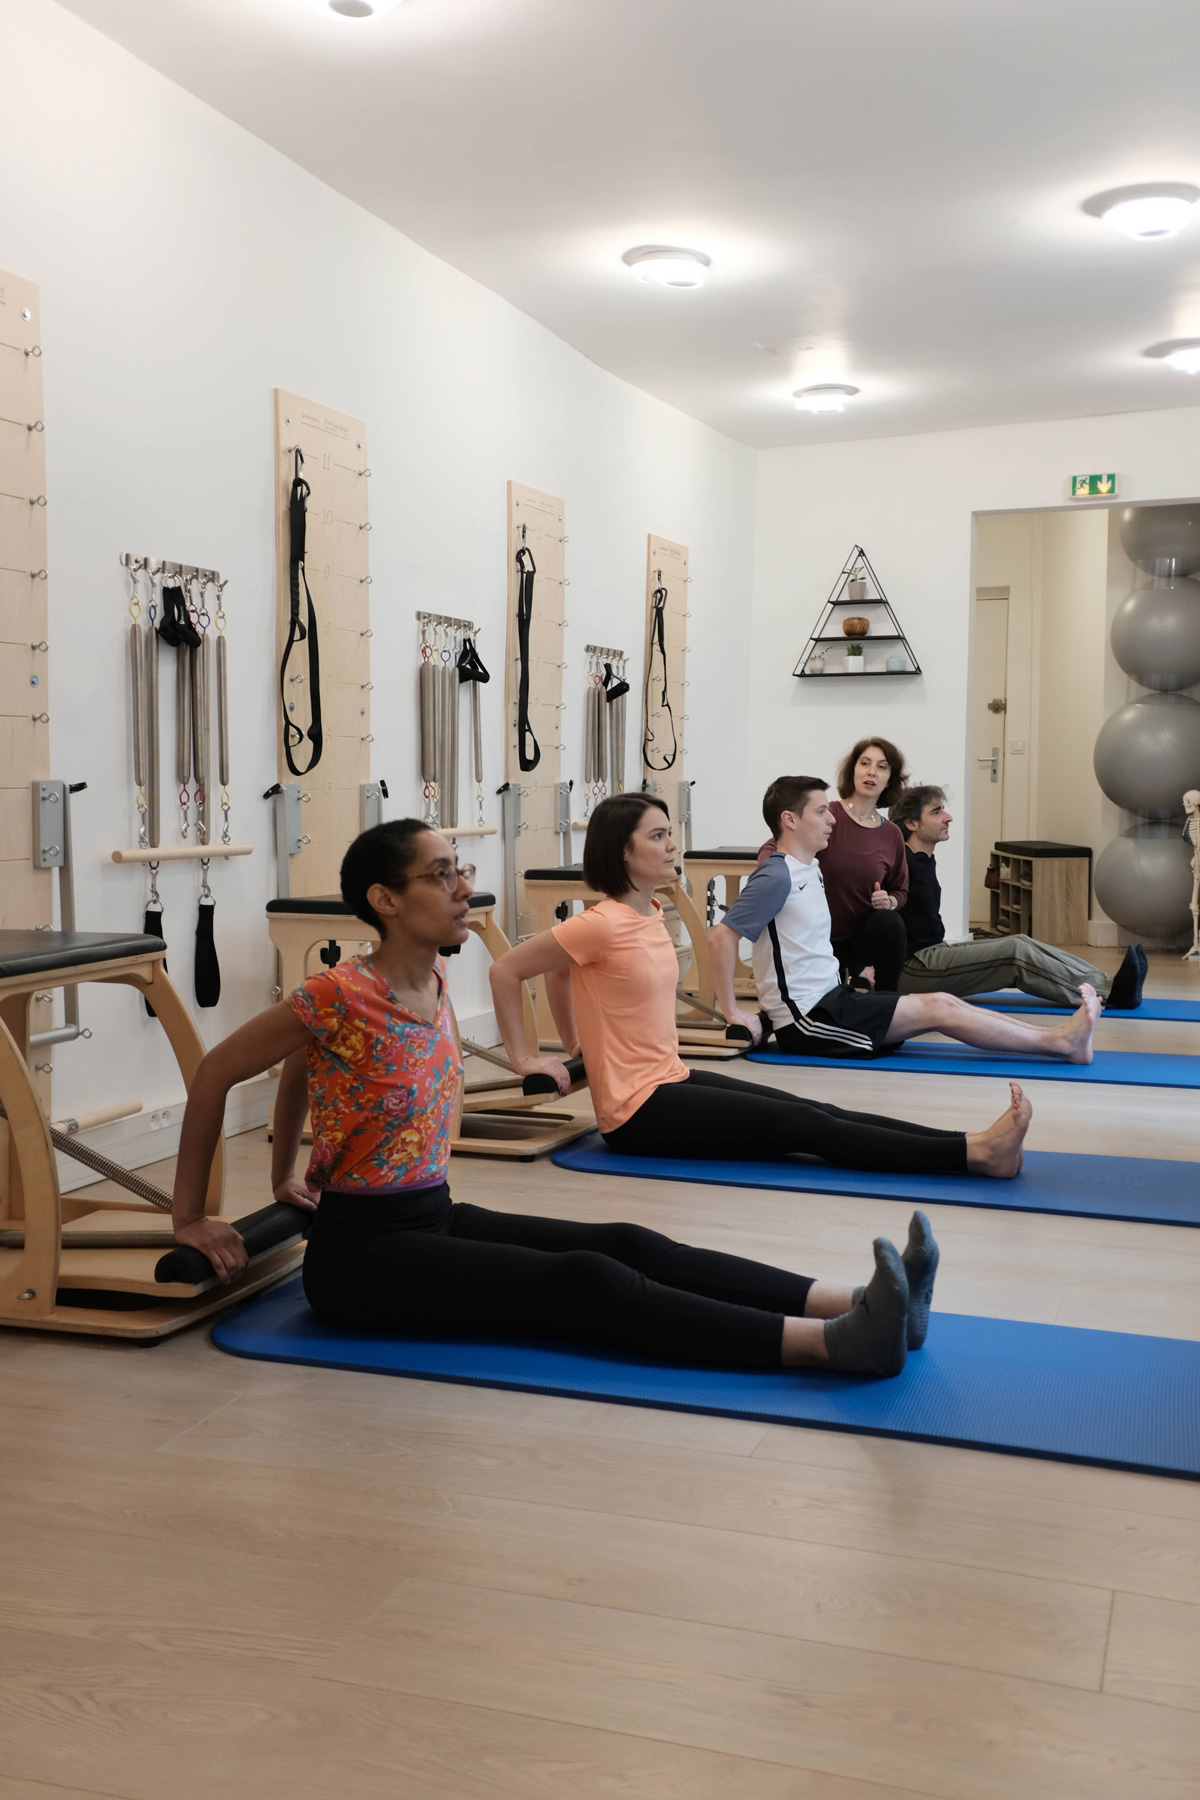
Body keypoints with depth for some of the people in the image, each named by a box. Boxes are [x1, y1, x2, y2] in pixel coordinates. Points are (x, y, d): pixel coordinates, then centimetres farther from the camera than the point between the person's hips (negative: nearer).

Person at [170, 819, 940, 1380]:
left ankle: (858, 1305, -25)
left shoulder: (435, 980, 5)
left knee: (626, 1246, -13)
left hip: (433, 1218, 8)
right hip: (361, 1253, -8)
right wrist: (191, 1217, -3)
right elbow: (214, 1075, -8)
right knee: (582, 1283, -26)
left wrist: (287, 1177, 24)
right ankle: (836, 1343, -39)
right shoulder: (340, 997, -19)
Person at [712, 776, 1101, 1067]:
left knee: (944, 1003, -1)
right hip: (806, 1018, -10)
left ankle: (1057, 1038, -3)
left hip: (831, 999, 10)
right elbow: (721, 936, -22)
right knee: (937, 1008, -12)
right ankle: (1060, 1043, -7)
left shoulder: (810, 869, 15)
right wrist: (733, 1014, -22)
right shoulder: (777, 877, -16)